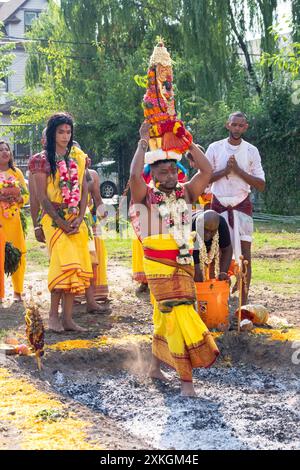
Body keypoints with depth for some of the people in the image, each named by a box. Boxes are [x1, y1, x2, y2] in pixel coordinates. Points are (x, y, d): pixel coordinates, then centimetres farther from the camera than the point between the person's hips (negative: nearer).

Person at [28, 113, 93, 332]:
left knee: (77, 266, -1)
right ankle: (53, 314, -3)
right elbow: (42, 196, -6)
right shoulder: (43, 160, -2)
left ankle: (68, 318, 4)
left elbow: (84, 190, 9)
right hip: (54, 219, -4)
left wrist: (79, 218, -6)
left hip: (76, 220, 5)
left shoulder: (78, 157, 11)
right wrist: (62, 222, -14)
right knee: (65, 263, -16)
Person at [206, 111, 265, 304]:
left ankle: (244, 302, -2)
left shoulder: (251, 151, 1)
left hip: (242, 206, 0)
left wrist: (238, 170, -14)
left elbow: (261, 185, -4)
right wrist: (225, 170, -14)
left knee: (245, 253, -5)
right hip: (219, 204, 0)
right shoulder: (215, 148, 1)